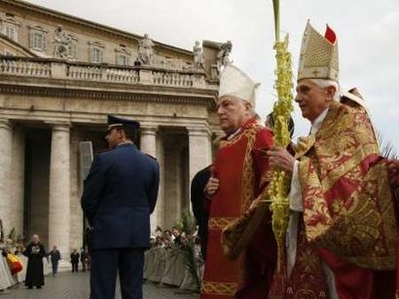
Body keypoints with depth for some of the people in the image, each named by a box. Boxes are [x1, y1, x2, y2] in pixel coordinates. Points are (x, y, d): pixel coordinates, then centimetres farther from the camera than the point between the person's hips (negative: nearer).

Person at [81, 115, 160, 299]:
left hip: (108, 233, -4)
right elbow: (151, 203, 11)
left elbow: (88, 199, -4)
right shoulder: (151, 163, 7)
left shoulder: (104, 159, -8)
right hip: (138, 234, 5)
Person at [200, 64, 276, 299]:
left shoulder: (259, 137, -9)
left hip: (246, 238, -8)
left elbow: (273, 183, -19)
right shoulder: (225, 144, 18)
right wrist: (209, 190, 7)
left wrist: (250, 218, -25)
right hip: (221, 238, 9)